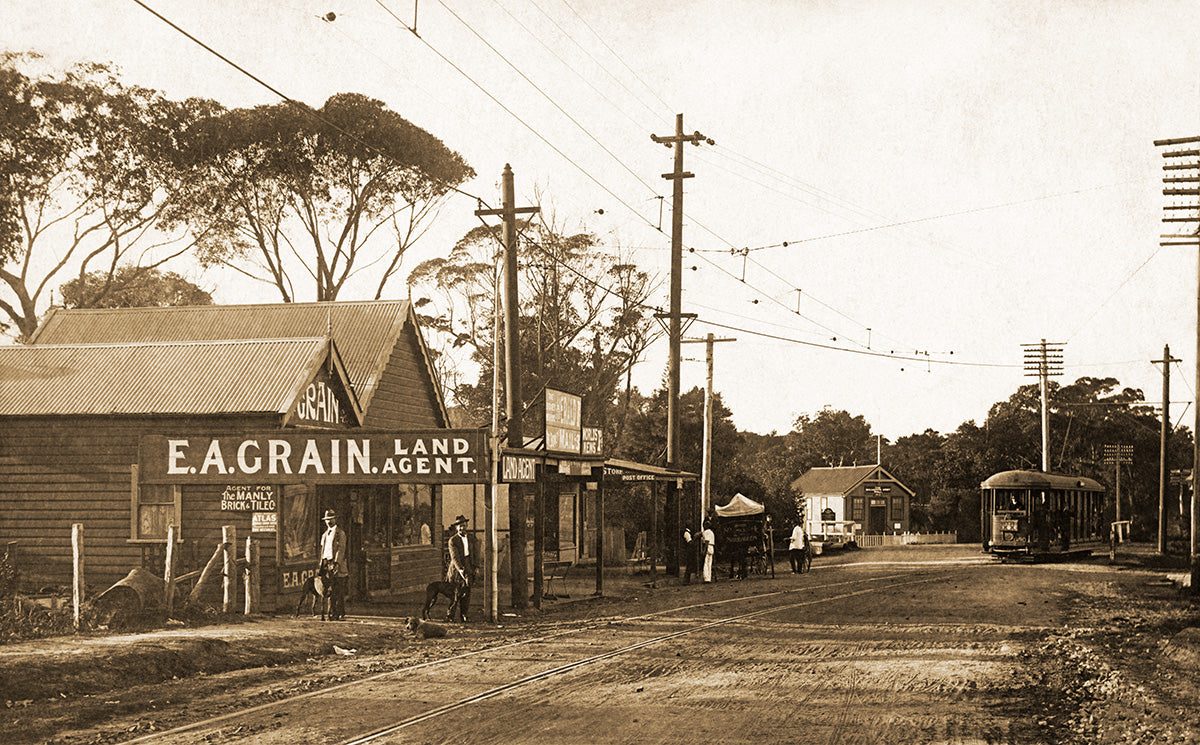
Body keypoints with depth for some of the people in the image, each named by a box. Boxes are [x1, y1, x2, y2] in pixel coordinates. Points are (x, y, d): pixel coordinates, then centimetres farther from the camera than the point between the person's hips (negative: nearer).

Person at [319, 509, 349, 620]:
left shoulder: (340, 533, 0)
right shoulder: (325, 534, 20)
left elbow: (341, 549, -8)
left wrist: (337, 563, -18)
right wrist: (322, 564, 11)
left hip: (338, 564, -6)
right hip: (328, 563, 6)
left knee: (340, 591, -7)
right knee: (331, 591, 3)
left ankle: (341, 614, -7)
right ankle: (333, 614, 3)